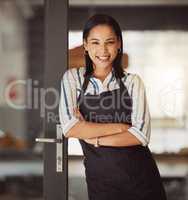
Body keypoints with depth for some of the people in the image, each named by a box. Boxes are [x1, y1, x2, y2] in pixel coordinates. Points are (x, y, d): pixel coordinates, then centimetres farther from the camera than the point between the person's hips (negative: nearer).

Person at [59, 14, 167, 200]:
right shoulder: (73, 78, -1)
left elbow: (140, 135, -11)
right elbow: (70, 128, -13)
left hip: (140, 176, 0)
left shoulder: (132, 81, -1)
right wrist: (120, 127, -13)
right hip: (100, 179, 0)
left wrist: (93, 138, -14)